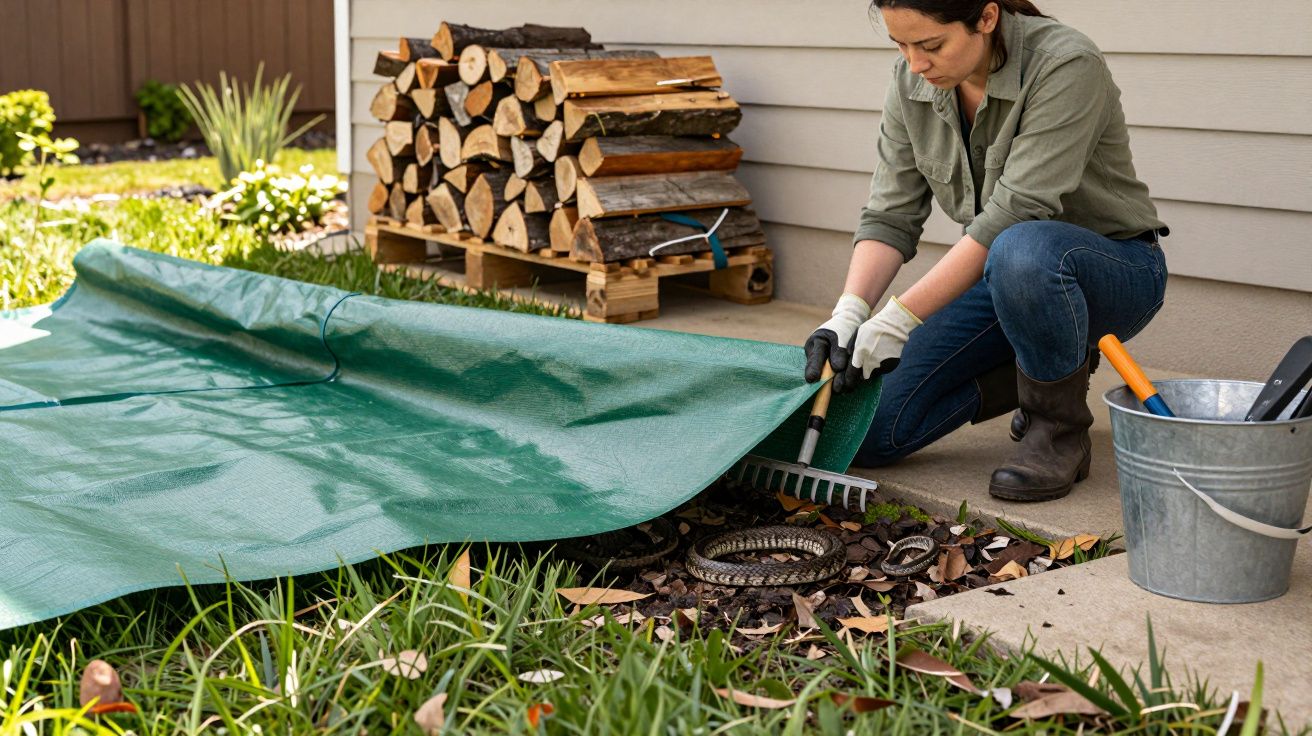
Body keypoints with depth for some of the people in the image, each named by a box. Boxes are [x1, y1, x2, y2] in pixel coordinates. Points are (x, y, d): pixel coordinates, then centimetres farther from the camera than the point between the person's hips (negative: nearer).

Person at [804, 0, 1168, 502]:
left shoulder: (1066, 66, -26)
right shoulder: (912, 80, -7)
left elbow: (1012, 216, -32)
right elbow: (890, 215, -5)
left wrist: (901, 317, -33)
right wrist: (849, 313, -22)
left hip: (1114, 270, -6)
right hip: (1000, 274, 6)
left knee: (1023, 252, -43)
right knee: (868, 429, -9)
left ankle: (1061, 428, -16)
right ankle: (1050, 374, 10)